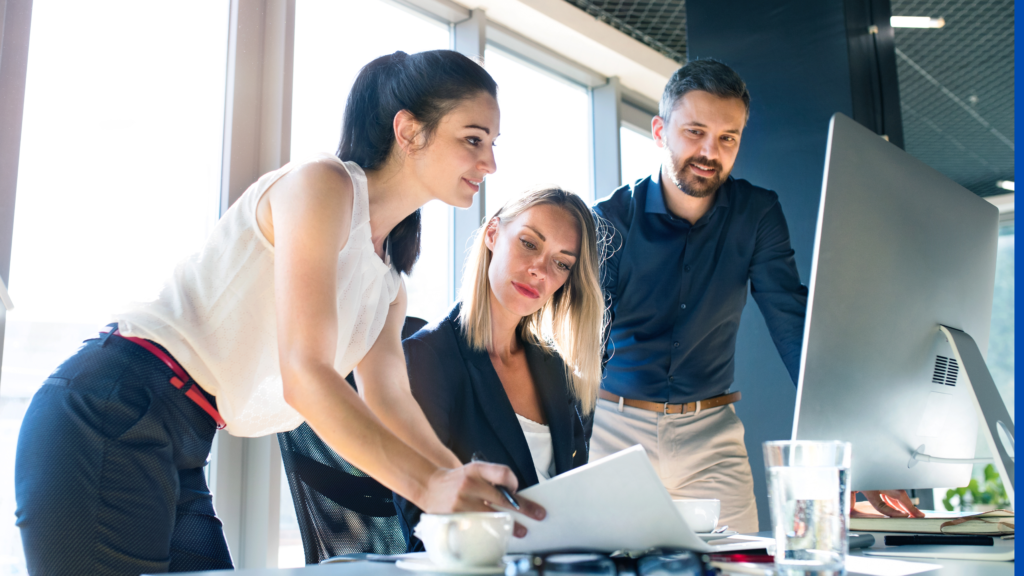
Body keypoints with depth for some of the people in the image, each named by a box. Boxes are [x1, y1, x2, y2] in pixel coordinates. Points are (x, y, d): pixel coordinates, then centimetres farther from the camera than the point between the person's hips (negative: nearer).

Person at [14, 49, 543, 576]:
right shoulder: (323, 184, -12)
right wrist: (430, 485, -28)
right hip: (109, 417, -9)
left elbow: (390, 401, 7)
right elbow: (304, 374, -21)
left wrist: (471, 488, -7)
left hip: (179, 454, 9)